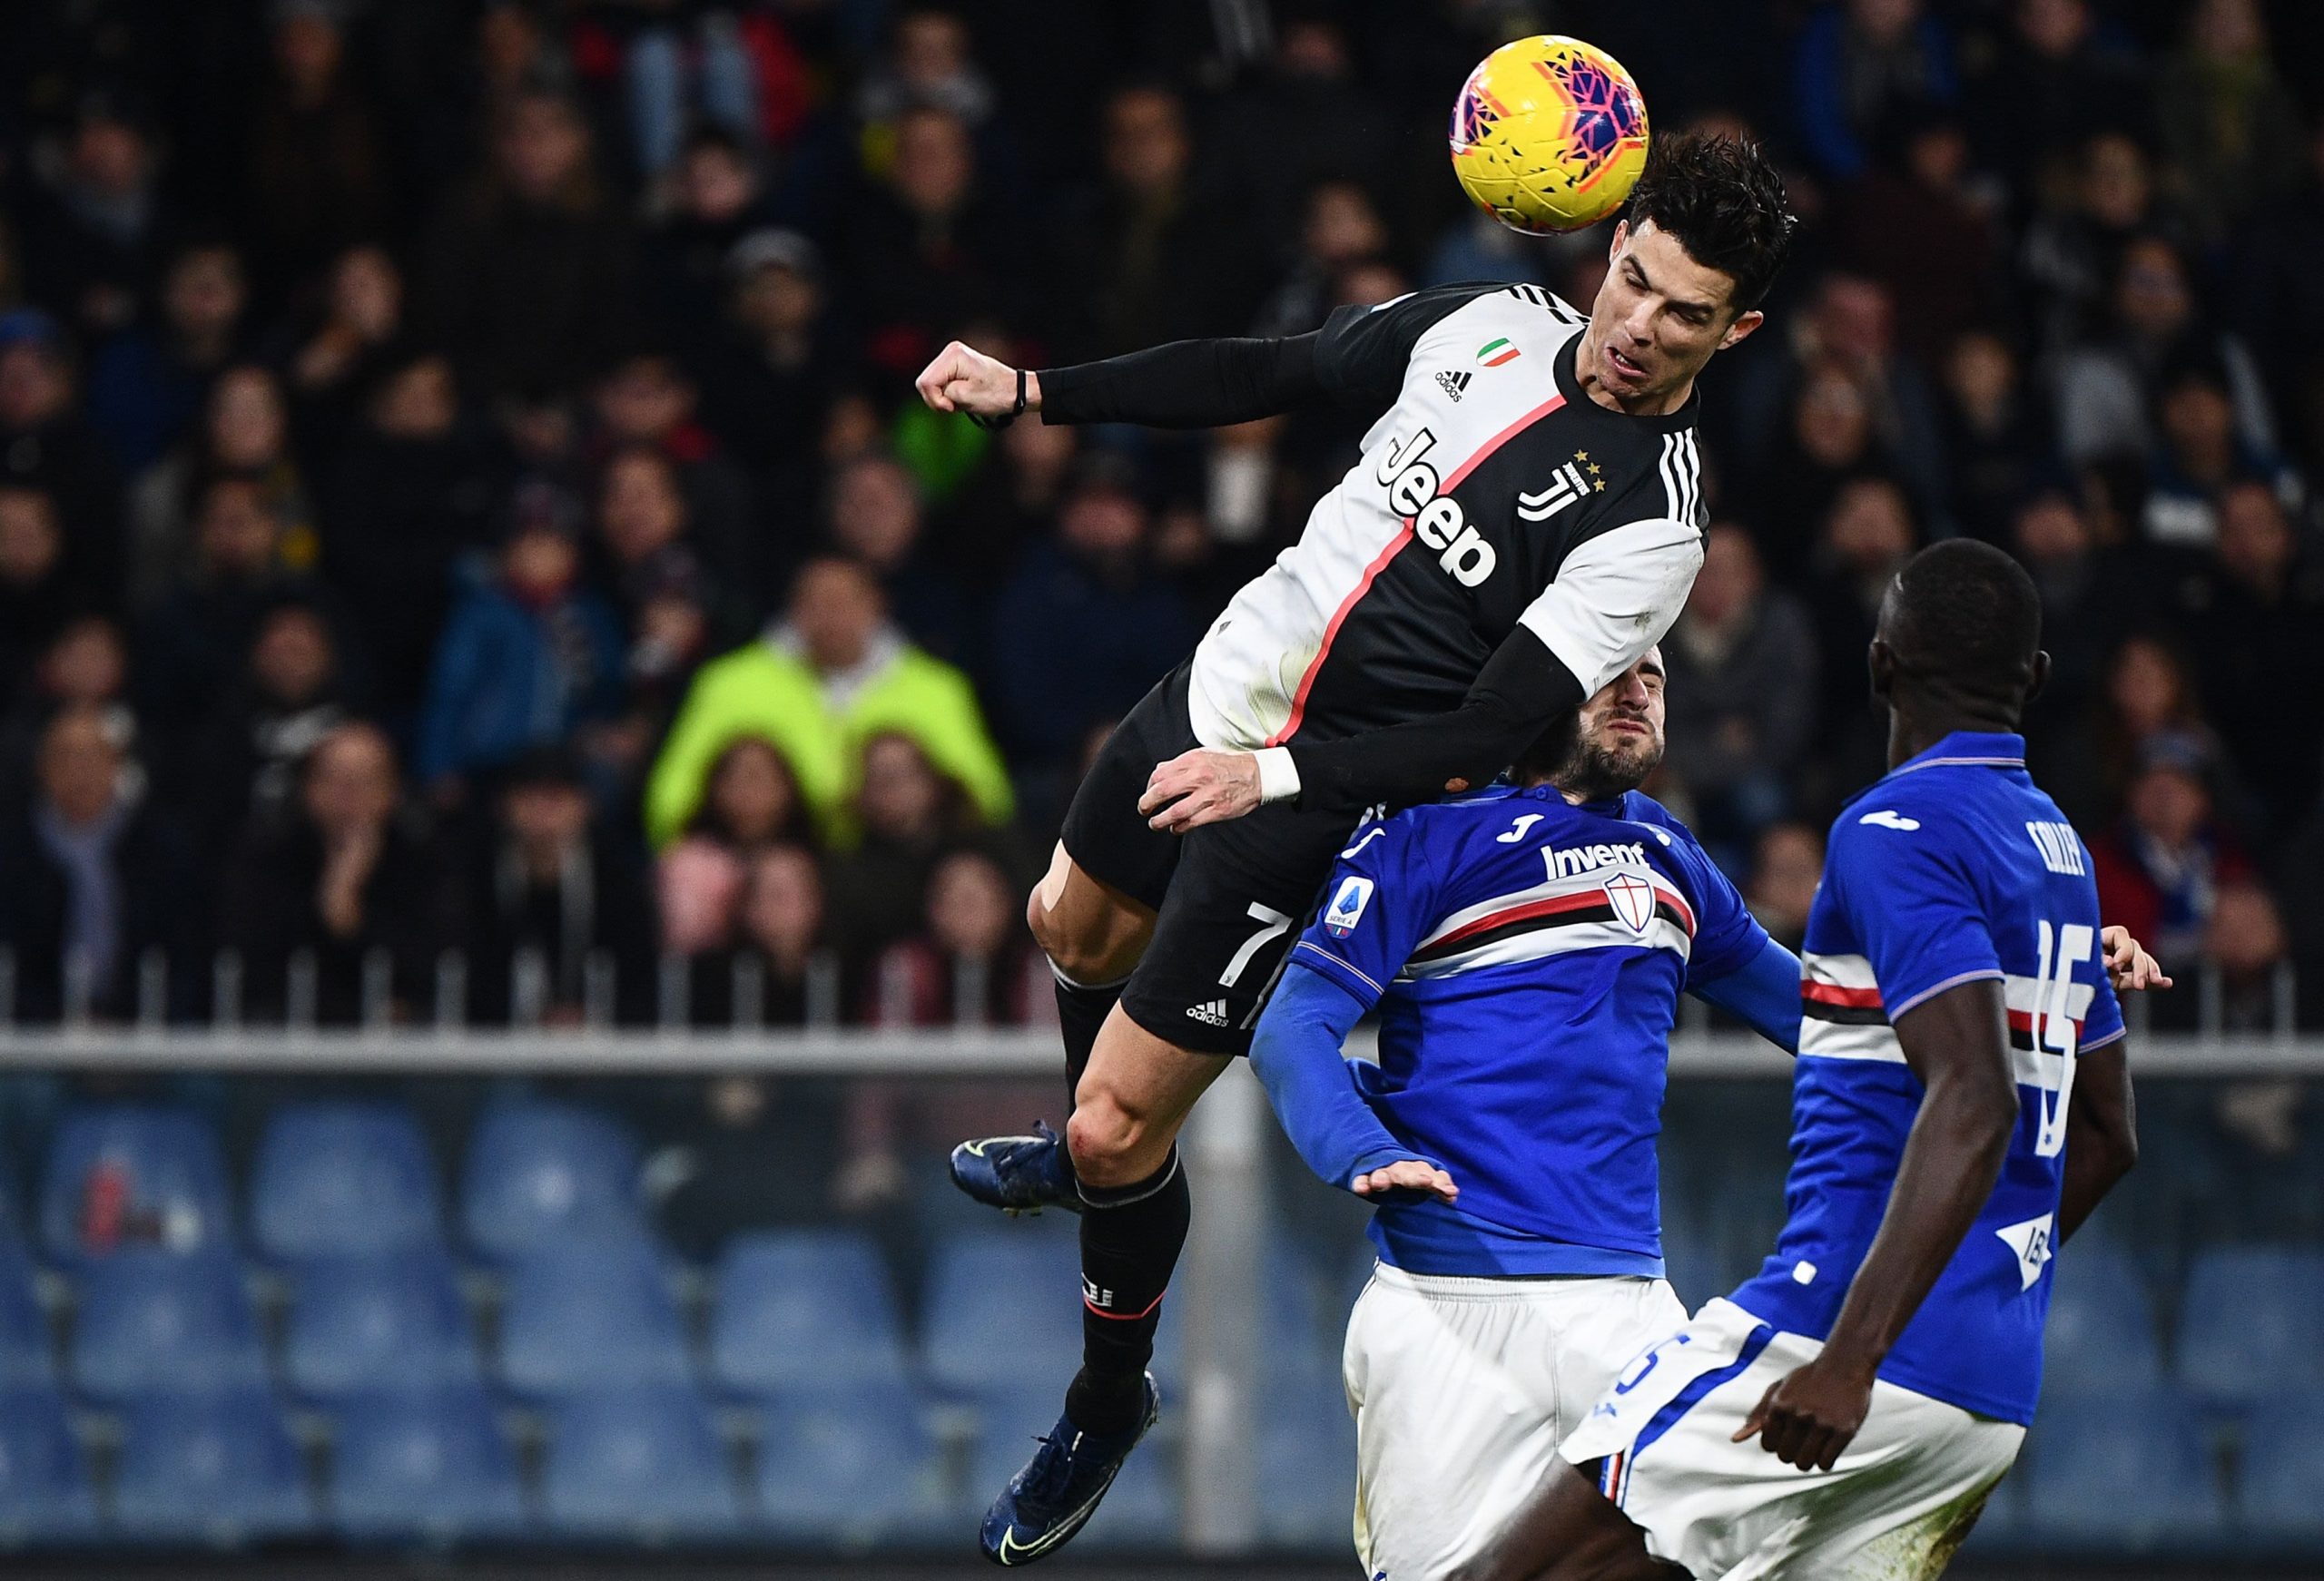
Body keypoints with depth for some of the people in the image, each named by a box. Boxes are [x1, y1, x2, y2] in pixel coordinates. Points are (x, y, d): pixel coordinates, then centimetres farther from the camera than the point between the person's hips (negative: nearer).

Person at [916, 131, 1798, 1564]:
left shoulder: (1648, 527, -23)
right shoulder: (1495, 321, -4)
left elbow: (1483, 742, -26)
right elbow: (1271, 376, 8)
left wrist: (1275, 779, -36)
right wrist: (1033, 394, 6)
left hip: (1315, 812, -7)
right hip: (1217, 691, 7)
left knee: (1123, 1128, -4)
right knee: (1076, 925, 31)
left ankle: (1109, 1405, 22)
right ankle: (1091, 1152, 62)